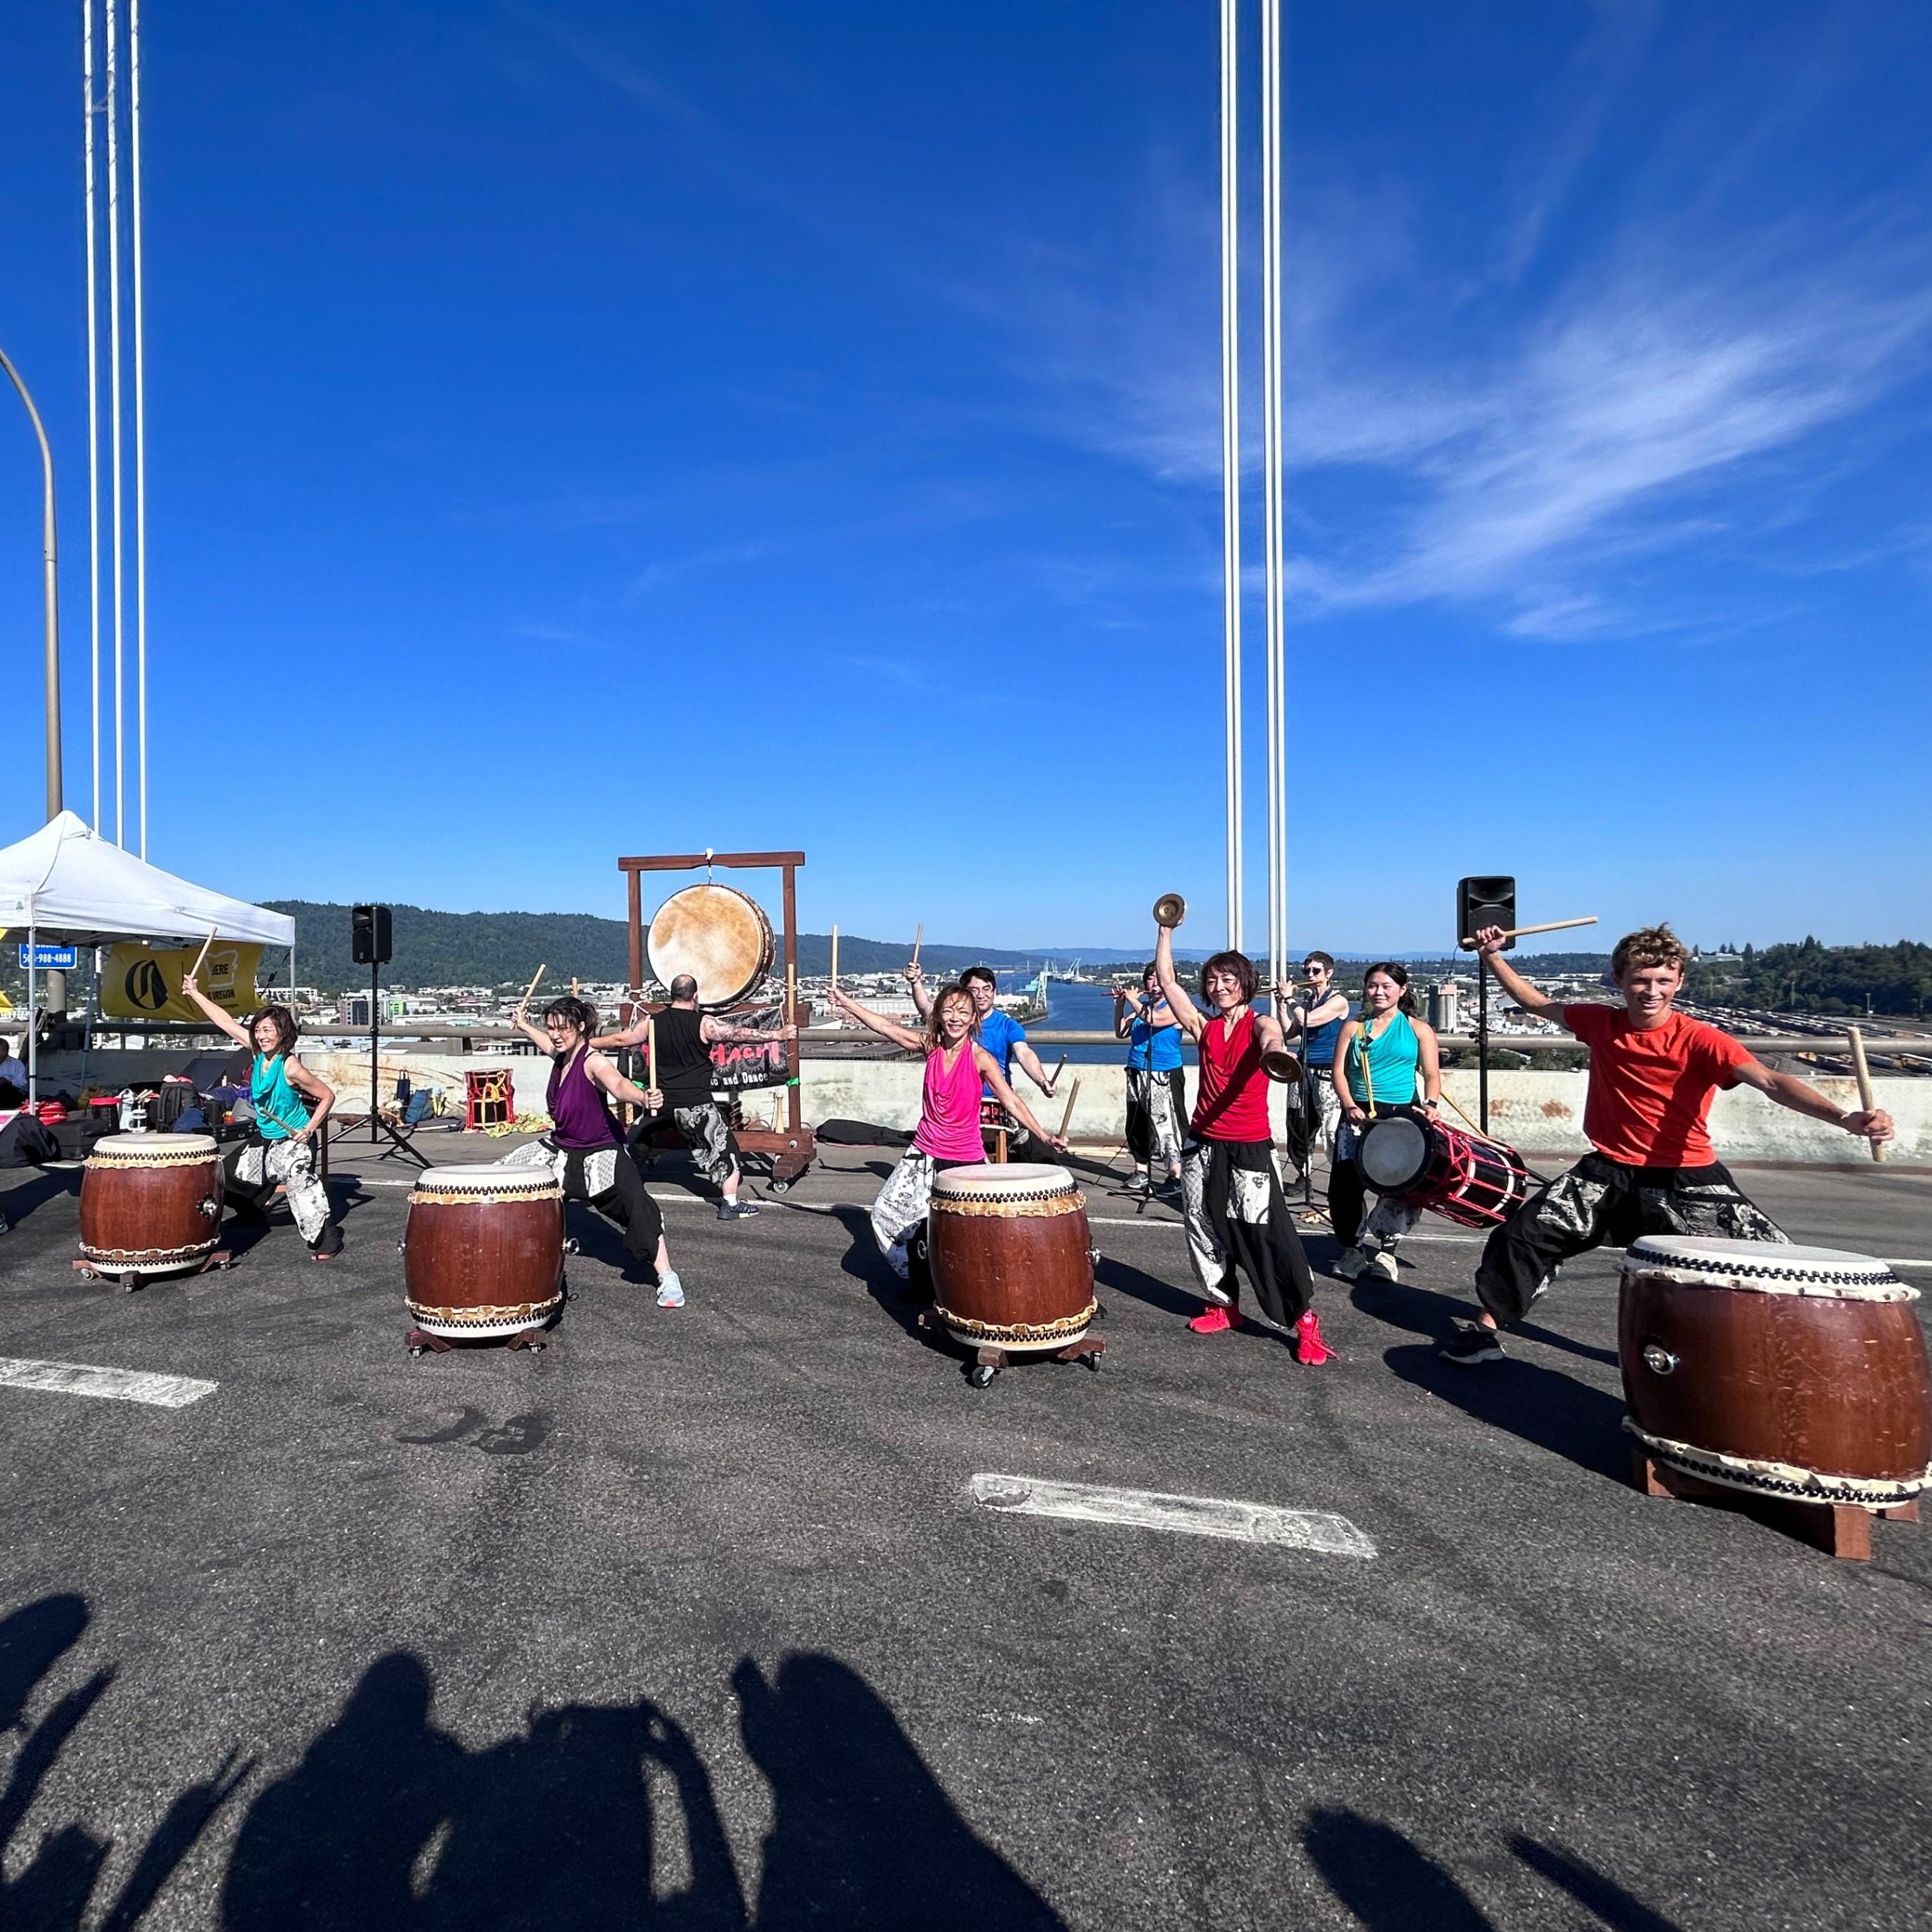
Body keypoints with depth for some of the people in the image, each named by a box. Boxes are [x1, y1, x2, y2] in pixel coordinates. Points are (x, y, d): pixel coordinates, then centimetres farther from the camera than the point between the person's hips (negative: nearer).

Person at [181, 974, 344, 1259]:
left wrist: (309, 1129, -23)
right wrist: (195, 993, 1)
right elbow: (227, 1022, 0)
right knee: (230, 1174, 23)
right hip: (264, 1137, 9)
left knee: (301, 1184, -20)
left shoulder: (290, 1067, -23)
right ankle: (253, 1214, 48)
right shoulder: (259, 1053, -5)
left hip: (293, 1139, -9)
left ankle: (327, 1238, -15)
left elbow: (328, 1096, -18)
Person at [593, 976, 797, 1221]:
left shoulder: (652, 1022, 1)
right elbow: (741, 1033, -14)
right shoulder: (704, 1023, -11)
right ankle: (730, 1204, 2)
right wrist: (779, 1035, -9)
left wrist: (587, 1042, 24)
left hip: (660, 1100, 4)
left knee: (632, 1144, 24)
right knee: (724, 1150, 5)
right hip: (697, 1104, -4)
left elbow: (620, 1039, 8)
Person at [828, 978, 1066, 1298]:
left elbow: (1011, 1101, -17)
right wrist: (846, 1003, 6)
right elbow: (885, 1027, 5)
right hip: (925, 1154, 5)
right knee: (887, 1212, 3)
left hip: (966, 1158, -4)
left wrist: (1043, 1136, -26)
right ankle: (922, 1281, 20)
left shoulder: (979, 1058, -12)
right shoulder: (930, 1047, 0)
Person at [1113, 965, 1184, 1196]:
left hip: (1166, 1076, -7)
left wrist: (1133, 999, -12)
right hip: (1137, 1075, 7)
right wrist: (1119, 1005, 3)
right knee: (1137, 1125, 10)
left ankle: (1176, 1175, -10)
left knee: (1168, 1124, -10)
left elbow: (1154, 1019, -23)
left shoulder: (1175, 1008, -5)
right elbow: (1121, 1033, 13)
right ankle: (1141, 1171, 21)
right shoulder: (1140, 1008, 14)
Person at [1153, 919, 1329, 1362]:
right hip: (1203, 1144, 5)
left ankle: (1303, 1320, 4)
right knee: (1204, 1227, 11)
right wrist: (1166, 930, 6)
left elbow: (1271, 1038, -28)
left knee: (1267, 1234, -6)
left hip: (1249, 1147, -5)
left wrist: (1273, 1051, -52)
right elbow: (1166, 980, 7)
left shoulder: (1259, 1023, -2)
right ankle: (1224, 1304, 28)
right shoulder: (1204, 1027, 9)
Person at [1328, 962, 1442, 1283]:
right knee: (1345, 1184, -1)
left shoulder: (1418, 1029, 8)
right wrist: (1349, 1105, -13)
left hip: (1402, 1115, -1)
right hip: (1358, 1115, 1)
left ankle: (1382, 1248, 7)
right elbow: (1338, 1072, 3)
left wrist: (1430, 1104, -17)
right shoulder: (1353, 1028, 10)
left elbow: (1432, 1075, 2)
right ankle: (1353, 1248, 17)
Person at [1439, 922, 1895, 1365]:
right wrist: (1493, 956, 4)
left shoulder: (1699, 1040, -15)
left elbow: (1769, 1081, -29)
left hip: (1686, 1176, -2)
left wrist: (1844, 1117, -44)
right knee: (1523, 1233, -4)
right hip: (1610, 1170, 3)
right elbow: (1538, 1004, 12)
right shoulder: (1601, 1024, -3)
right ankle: (1486, 1329, 12)